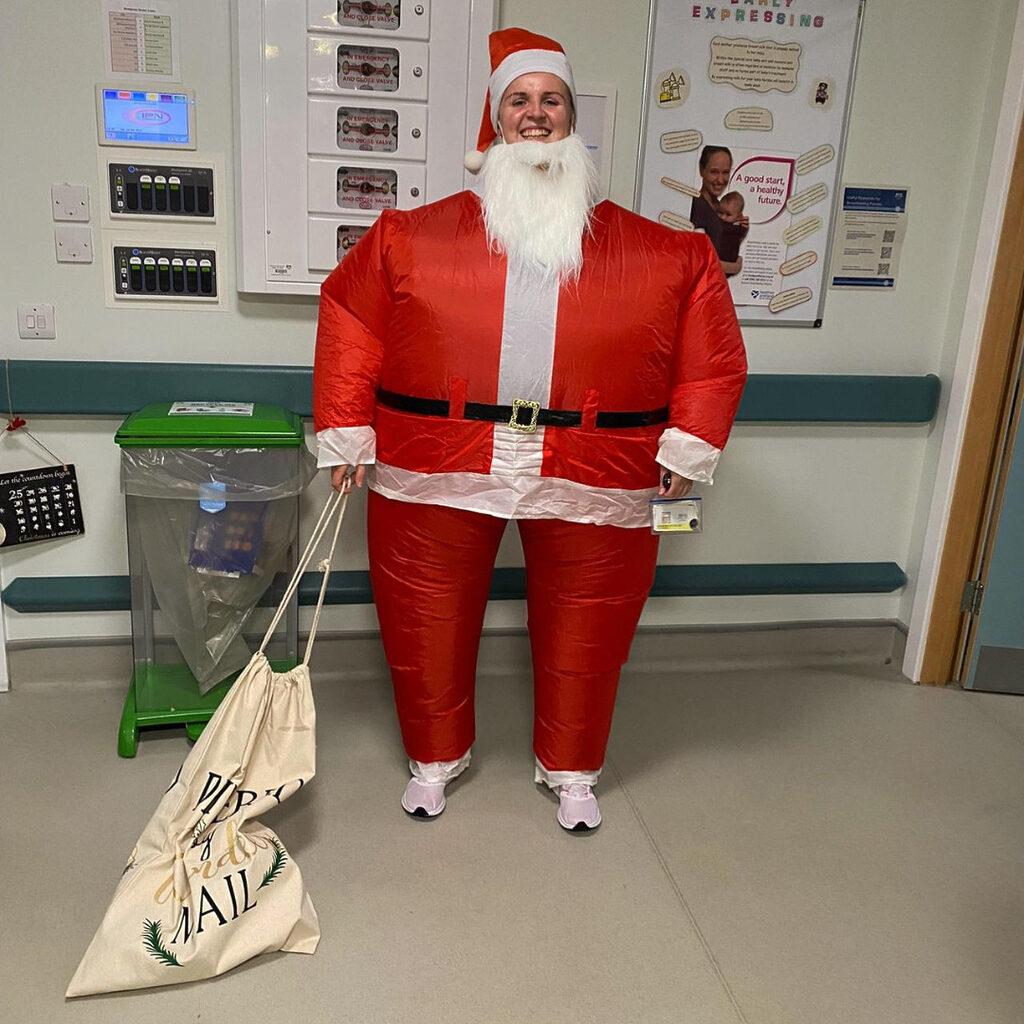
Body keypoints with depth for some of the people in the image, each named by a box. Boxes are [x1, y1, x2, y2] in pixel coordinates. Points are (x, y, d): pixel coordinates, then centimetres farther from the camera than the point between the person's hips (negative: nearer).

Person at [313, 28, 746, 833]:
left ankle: (571, 768, 37)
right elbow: (349, 318, 5)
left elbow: (713, 349, 7)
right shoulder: (416, 236, 4)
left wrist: (691, 444, -3)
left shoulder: (661, 255, 5)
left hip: (594, 480, 0)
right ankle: (436, 756, 37)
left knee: (584, 630, 12)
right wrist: (346, 432, 0)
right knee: (427, 622, 11)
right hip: (438, 469, 0)